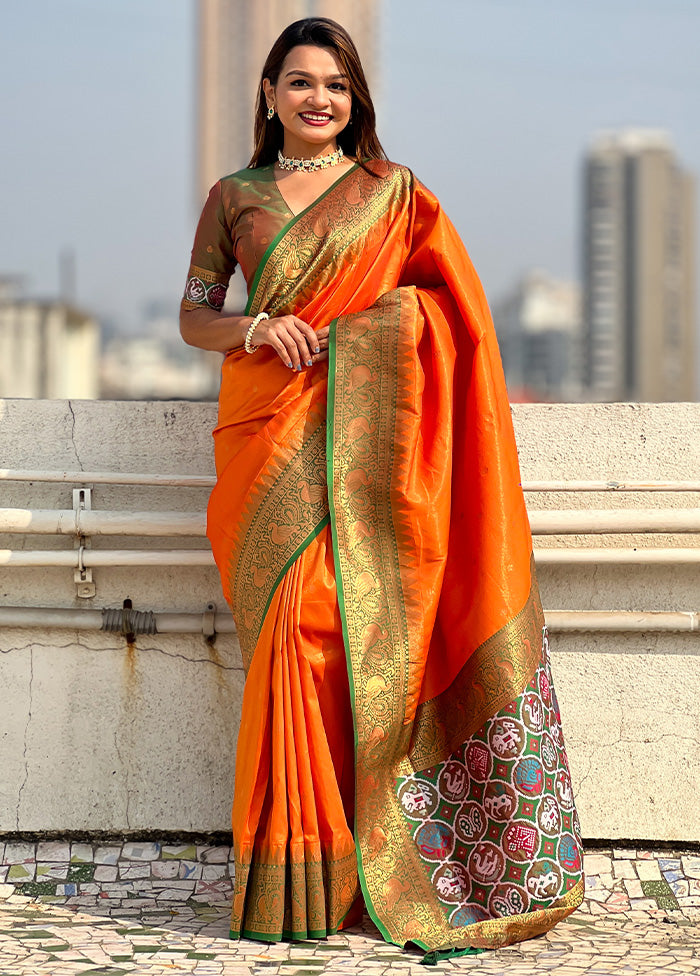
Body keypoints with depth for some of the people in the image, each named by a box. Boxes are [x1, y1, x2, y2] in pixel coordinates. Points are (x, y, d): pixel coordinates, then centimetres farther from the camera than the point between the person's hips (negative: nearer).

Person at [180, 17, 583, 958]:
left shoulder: (394, 192, 11)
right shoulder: (234, 199, 15)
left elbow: (447, 313, 8)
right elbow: (194, 318, 15)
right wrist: (255, 329, -6)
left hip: (367, 439, -1)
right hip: (270, 439, 1)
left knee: (353, 628, -11)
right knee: (293, 628, -9)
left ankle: (351, 871, -2)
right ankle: (293, 883, -2)